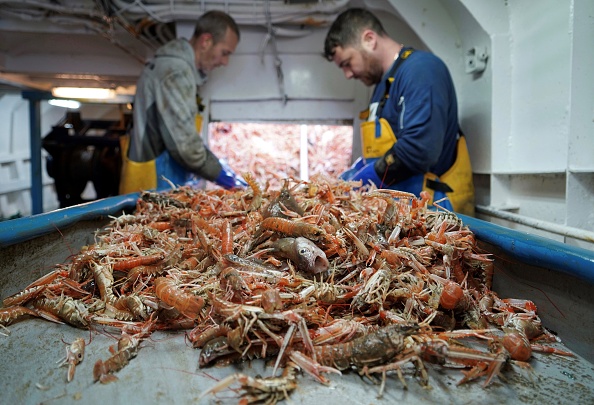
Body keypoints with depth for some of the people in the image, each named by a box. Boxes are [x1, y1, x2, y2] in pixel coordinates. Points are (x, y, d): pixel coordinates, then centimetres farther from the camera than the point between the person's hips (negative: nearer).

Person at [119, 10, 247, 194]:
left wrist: (215, 163, 11)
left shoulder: (175, 65, 12)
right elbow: (185, 143, -23)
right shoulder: (175, 71, -19)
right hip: (156, 183, -9)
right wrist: (221, 175, -12)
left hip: (162, 179, 9)